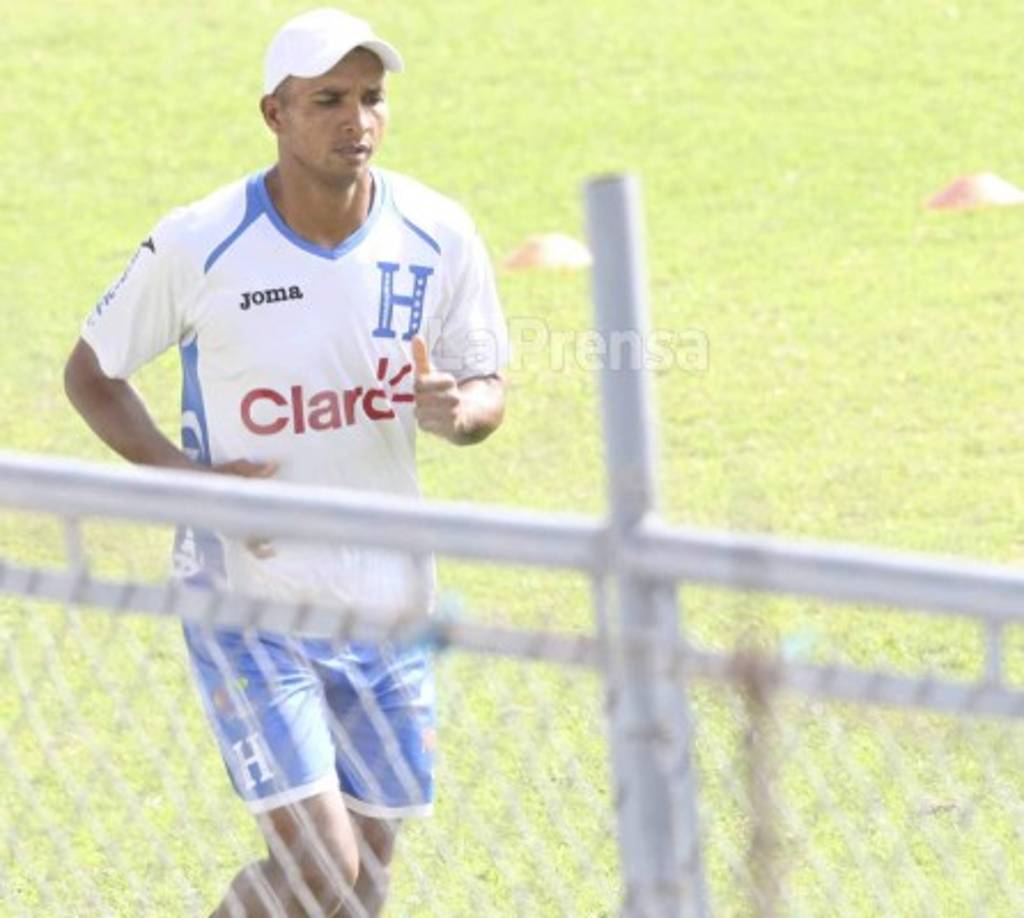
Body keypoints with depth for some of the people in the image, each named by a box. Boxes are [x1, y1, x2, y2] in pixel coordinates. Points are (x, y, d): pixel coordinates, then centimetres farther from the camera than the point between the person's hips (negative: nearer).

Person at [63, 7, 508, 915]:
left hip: (385, 598, 4)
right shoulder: (196, 245, -13)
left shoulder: (439, 236, -4)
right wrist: (190, 480, -15)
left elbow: (488, 388, 7)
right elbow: (91, 372, 1)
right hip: (245, 600, -4)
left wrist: (458, 409, -19)